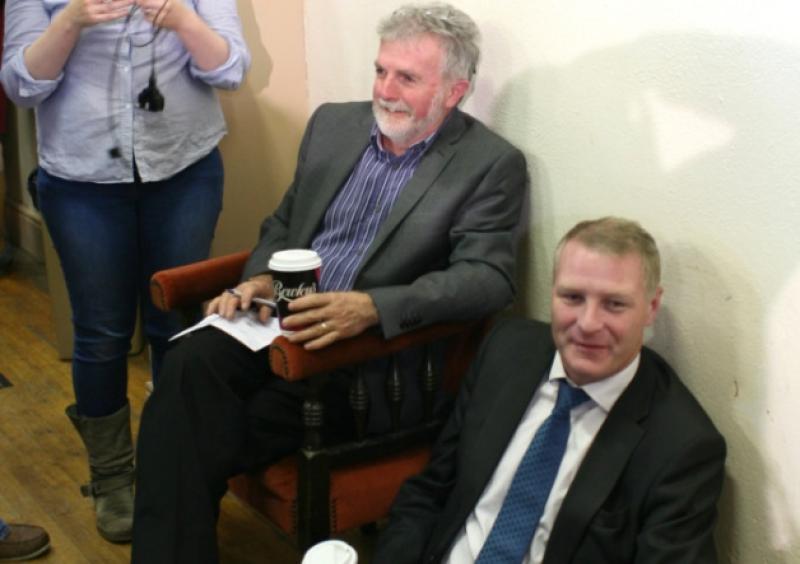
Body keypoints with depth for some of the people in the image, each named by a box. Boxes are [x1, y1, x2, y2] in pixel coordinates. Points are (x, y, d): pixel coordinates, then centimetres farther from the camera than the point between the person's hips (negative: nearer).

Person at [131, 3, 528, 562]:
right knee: (189, 365, -26)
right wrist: (260, 279, -3)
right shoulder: (333, 123, 12)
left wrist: (371, 307, -30)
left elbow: (489, 278, -16)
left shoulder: (492, 164, -5)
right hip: (280, 324, 5)